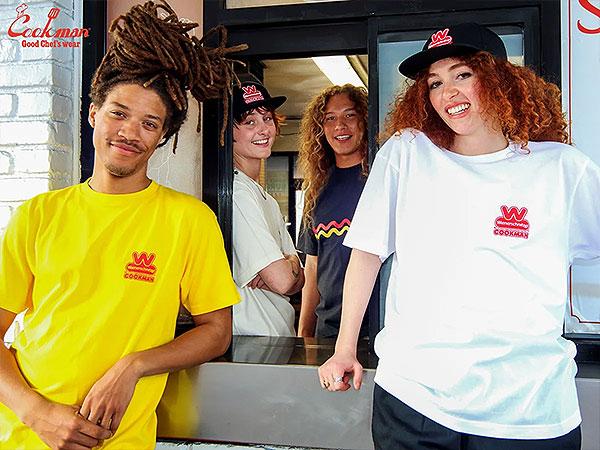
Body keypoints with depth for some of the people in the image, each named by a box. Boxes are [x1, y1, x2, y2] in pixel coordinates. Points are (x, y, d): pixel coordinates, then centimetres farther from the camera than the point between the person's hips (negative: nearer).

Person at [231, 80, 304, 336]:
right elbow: (282, 280, -20)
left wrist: (286, 266, -12)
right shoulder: (236, 190, -15)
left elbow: (298, 280, 9)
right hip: (249, 342, -8)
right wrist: (292, 263, 0)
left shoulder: (267, 200, 15)